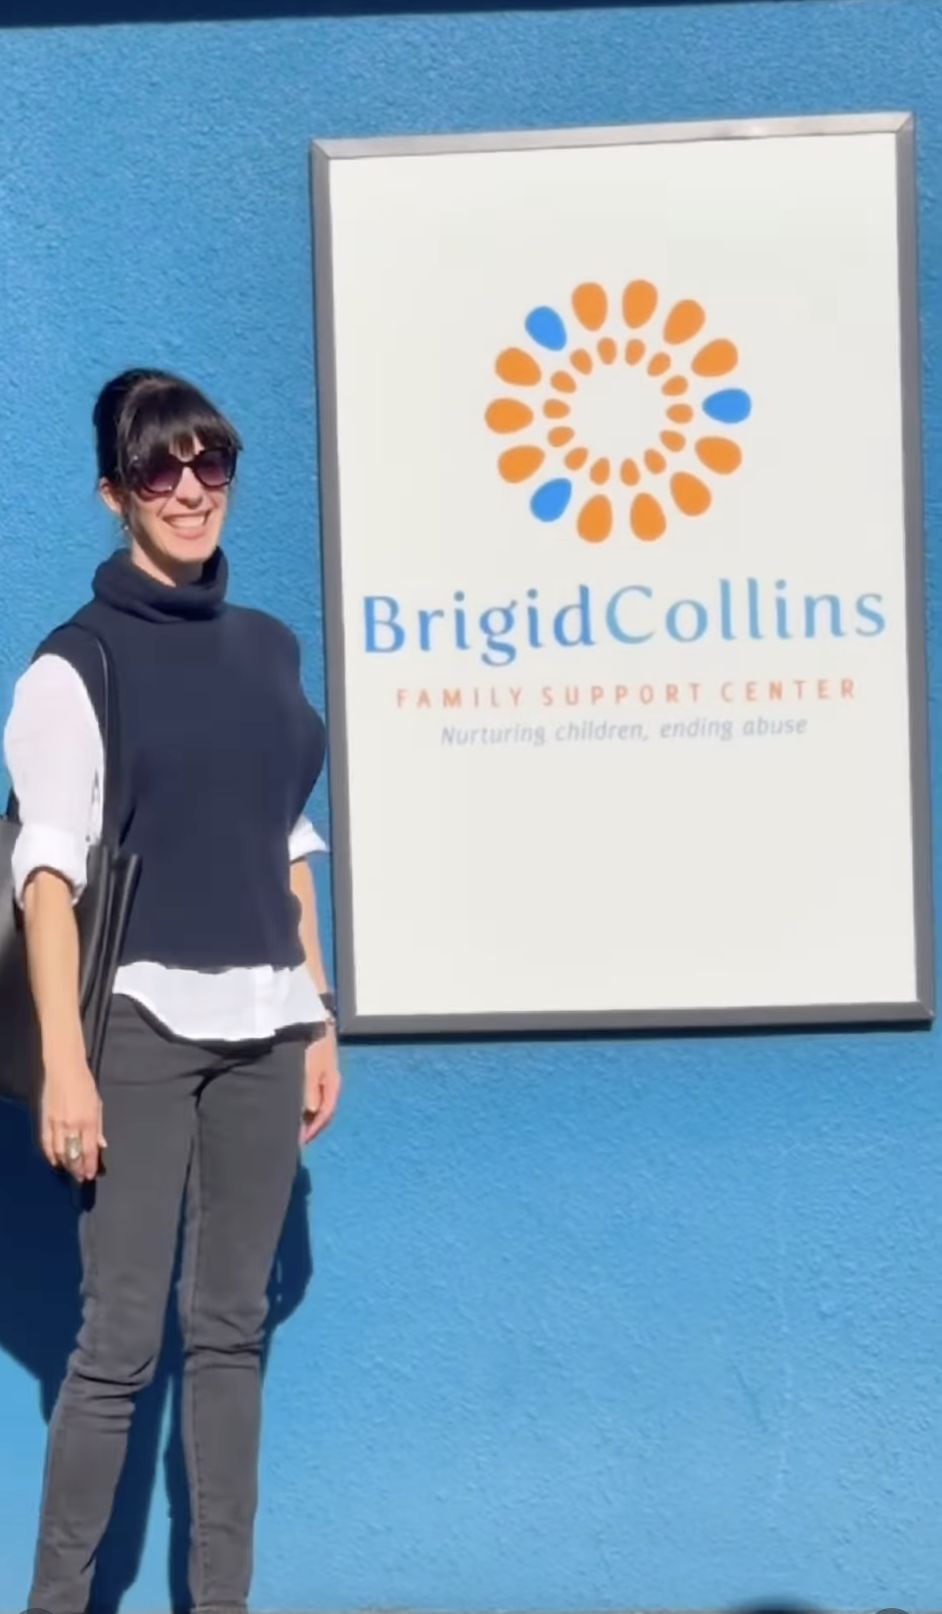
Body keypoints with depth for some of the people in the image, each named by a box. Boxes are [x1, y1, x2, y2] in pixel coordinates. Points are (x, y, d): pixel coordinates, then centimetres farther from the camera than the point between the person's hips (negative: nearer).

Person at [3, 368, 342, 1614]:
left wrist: (318, 1020, 12)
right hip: (141, 1027, -5)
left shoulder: (269, 648, 12)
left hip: (261, 1027, 5)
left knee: (232, 1325, 9)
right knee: (121, 1338, -4)